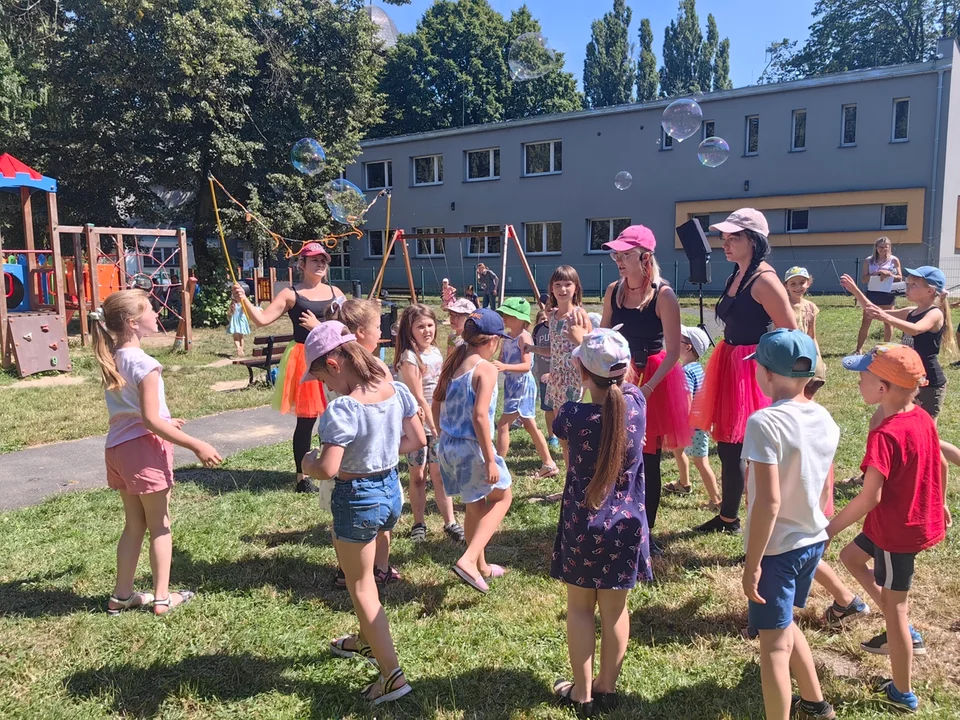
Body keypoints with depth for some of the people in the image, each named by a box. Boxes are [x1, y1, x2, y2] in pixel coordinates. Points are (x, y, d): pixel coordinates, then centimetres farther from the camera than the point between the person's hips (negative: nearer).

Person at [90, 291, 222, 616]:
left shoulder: (112, 360, 8)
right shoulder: (144, 364, -19)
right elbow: (150, 421, -23)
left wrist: (165, 422, 29)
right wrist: (197, 446, -22)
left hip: (117, 448, 8)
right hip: (144, 447, -8)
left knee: (134, 524, 20)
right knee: (160, 526, 7)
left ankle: (121, 596, 28)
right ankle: (162, 598, 17)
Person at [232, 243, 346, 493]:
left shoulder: (335, 292, 10)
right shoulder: (291, 294, -1)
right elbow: (262, 319, -9)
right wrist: (244, 300, -25)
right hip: (305, 360, -3)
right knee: (306, 420, 1)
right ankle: (302, 477, 15)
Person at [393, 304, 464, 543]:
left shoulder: (436, 352, 7)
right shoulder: (409, 358, -15)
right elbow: (418, 398, -17)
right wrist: (434, 427, -16)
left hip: (438, 422, 5)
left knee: (439, 473, 9)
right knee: (418, 475, 6)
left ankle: (450, 522, 14)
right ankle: (419, 524, 18)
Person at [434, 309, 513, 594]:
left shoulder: (453, 362, 6)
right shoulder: (485, 369, -17)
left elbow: (436, 403, 13)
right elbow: (479, 416, -23)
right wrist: (490, 460, -19)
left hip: (448, 445, 8)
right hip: (472, 447, -7)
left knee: (475, 506, 23)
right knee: (503, 497, 15)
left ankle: (481, 567, 39)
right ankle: (468, 560, 2)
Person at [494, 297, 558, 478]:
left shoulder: (524, 337, -18)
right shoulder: (508, 336, 8)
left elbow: (526, 365, -26)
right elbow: (502, 361, 13)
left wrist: (504, 367, -39)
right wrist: (495, 366, -8)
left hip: (522, 385, -9)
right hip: (512, 385, 9)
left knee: (503, 425, -8)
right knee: (530, 426, 15)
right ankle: (548, 464, 26)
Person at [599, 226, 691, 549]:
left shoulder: (663, 295, -13)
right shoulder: (613, 291, 3)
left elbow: (674, 351, -14)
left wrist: (648, 386, -23)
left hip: (655, 380, -4)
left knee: (648, 460, 4)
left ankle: (645, 532, 19)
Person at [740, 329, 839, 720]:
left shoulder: (765, 422, -22)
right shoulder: (825, 419, 1)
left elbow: (769, 503, -25)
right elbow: (823, 488, 11)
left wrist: (751, 564, -17)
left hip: (777, 548, -8)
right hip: (813, 541, 8)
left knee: (774, 644, 5)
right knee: (784, 624, 28)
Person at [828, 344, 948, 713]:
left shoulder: (885, 435, -29)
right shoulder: (923, 419, -2)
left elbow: (870, 497, -30)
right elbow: (941, 464, 13)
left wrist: (829, 529, -20)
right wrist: (940, 503, 29)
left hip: (896, 530, -9)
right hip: (923, 519, 9)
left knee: (893, 607, 7)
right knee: (851, 556, 24)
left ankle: (904, 695, 25)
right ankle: (905, 632, 28)